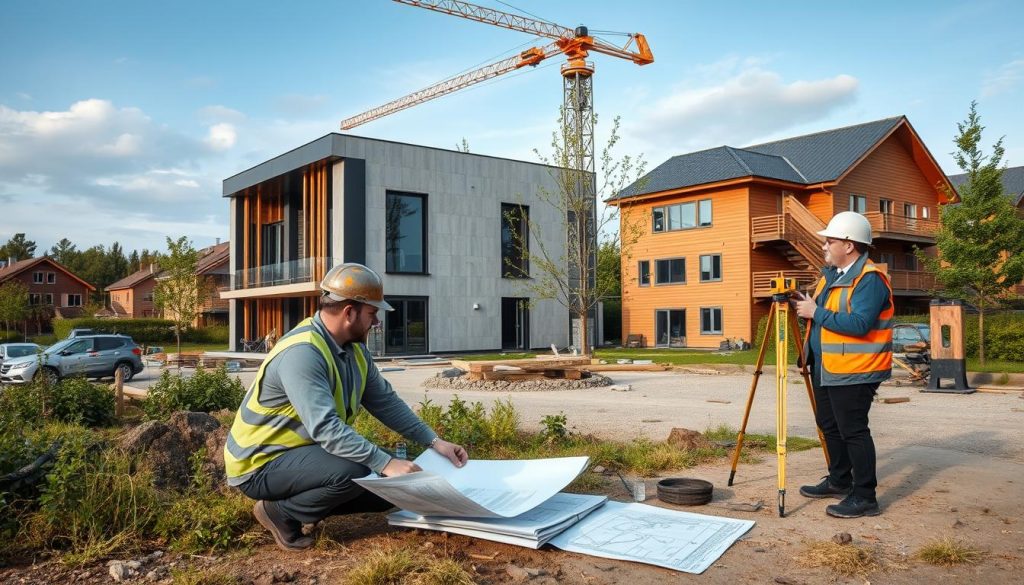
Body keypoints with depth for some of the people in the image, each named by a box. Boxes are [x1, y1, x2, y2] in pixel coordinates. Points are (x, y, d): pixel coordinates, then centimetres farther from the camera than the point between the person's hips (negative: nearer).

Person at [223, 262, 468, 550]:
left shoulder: (354, 348, 0)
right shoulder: (302, 353, -29)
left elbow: (385, 401, 3)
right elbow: (326, 428, -36)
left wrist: (434, 441, -3)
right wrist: (385, 463, -39)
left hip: (304, 451, 9)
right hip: (262, 463, -9)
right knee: (353, 473, -32)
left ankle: (303, 503, 11)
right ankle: (279, 512, -7)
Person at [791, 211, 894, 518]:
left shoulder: (870, 279, -17)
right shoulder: (831, 274, 14)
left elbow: (859, 324, -28)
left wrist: (816, 312, -22)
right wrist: (804, 304, 4)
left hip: (854, 372, -10)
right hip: (824, 367, 10)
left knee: (853, 430, -6)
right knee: (829, 426, 17)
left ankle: (865, 496, 3)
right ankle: (839, 481, 32)